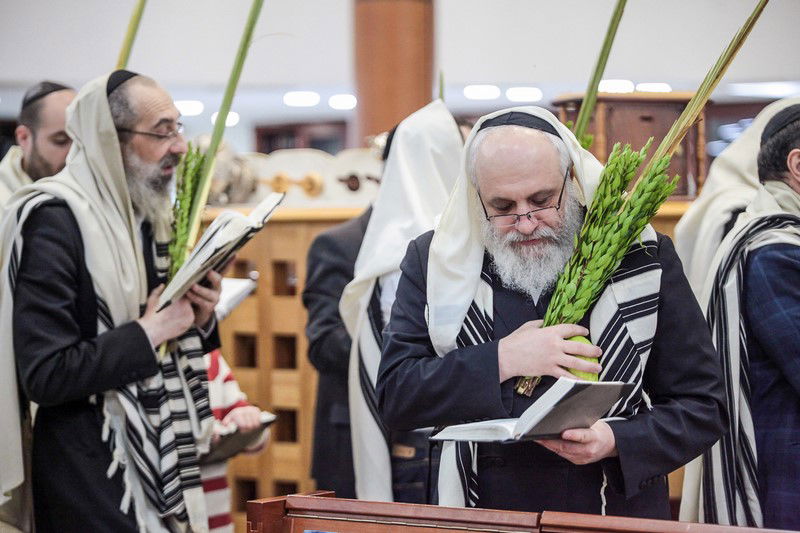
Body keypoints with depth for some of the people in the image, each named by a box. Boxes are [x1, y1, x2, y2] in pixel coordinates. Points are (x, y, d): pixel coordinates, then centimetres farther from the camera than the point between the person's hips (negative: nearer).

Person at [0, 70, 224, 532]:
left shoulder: (149, 215, 11)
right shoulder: (55, 219, -15)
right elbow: (44, 376, -22)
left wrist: (198, 320, 0)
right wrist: (148, 333, -20)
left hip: (161, 456, 8)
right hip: (93, 473, -8)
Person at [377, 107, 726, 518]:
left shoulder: (644, 258, -4)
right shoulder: (433, 260, -1)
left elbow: (702, 407, -2)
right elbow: (393, 397, -7)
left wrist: (616, 441, -20)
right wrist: (500, 360, -19)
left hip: (614, 513, -1)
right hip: (479, 514, 1)